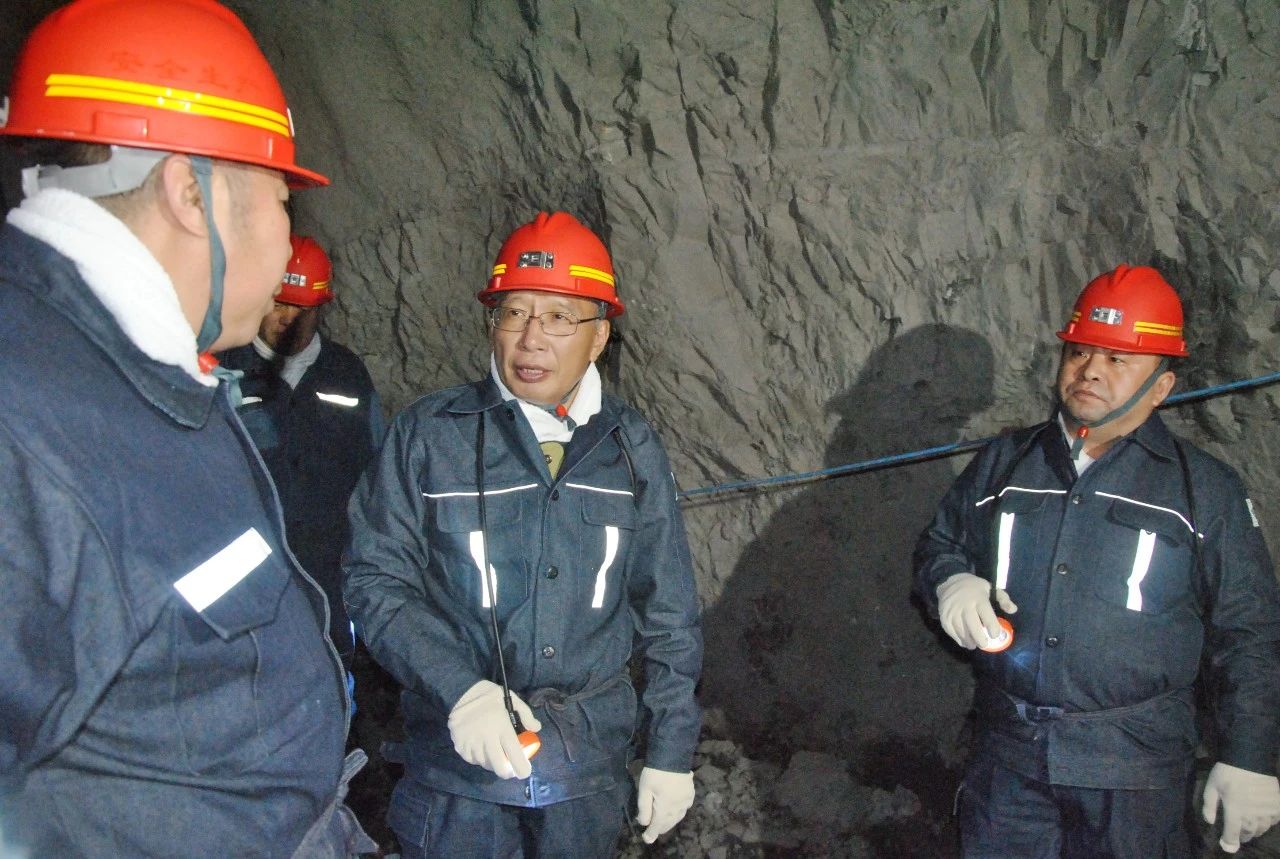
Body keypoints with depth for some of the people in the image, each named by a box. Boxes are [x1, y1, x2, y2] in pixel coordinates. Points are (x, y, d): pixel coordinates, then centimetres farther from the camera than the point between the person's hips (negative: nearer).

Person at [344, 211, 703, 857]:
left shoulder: (631, 447, 0)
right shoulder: (428, 434, -7)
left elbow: (669, 614, 5)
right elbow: (375, 580, -7)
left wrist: (671, 751, 6)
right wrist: (459, 688, -20)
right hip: (458, 757, -2)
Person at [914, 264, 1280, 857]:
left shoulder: (1205, 490, -1)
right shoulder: (1004, 463, 7)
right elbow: (939, 543, 16)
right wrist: (951, 582, -7)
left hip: (1136, 767, -2)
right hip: (1007, 753, 3)